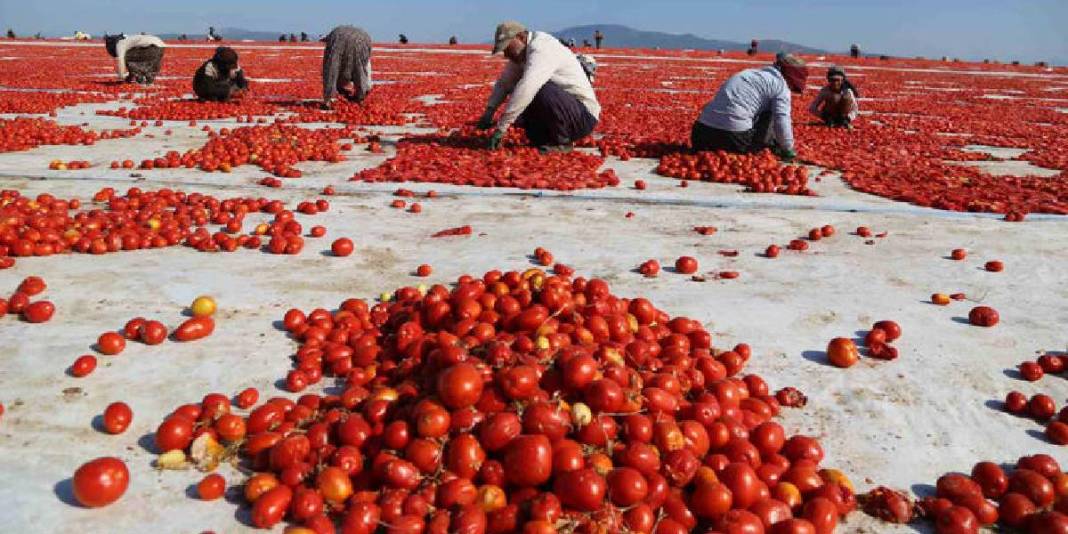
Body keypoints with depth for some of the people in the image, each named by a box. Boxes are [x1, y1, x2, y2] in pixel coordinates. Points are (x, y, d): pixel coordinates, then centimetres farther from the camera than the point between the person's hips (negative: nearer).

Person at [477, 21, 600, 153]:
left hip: (584, 115, -9)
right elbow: (503, 83, 9)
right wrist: (489, 112, -7)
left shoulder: (542, 49, -22)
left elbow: (526, 89, -34)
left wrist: (501, 127, -35)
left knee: (543, 92, -34)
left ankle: (562, 142, -15)